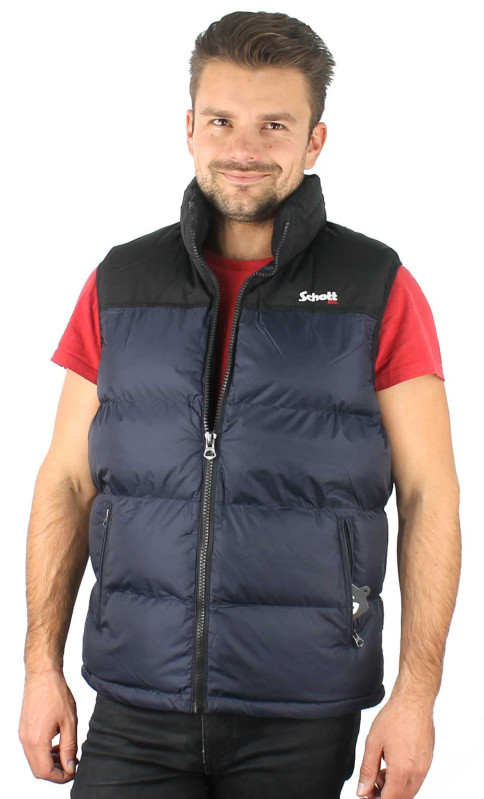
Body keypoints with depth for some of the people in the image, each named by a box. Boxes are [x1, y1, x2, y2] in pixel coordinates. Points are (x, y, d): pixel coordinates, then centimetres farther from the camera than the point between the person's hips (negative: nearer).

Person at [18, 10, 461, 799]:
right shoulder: (120, 284, 6)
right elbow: (66, 483, 9)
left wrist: (417, 693, -8)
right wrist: (42, 666, 3)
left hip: (302, 722, -1)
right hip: (135, 713, 2)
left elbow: (429, 495, -2)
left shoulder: (378, 291, -1)